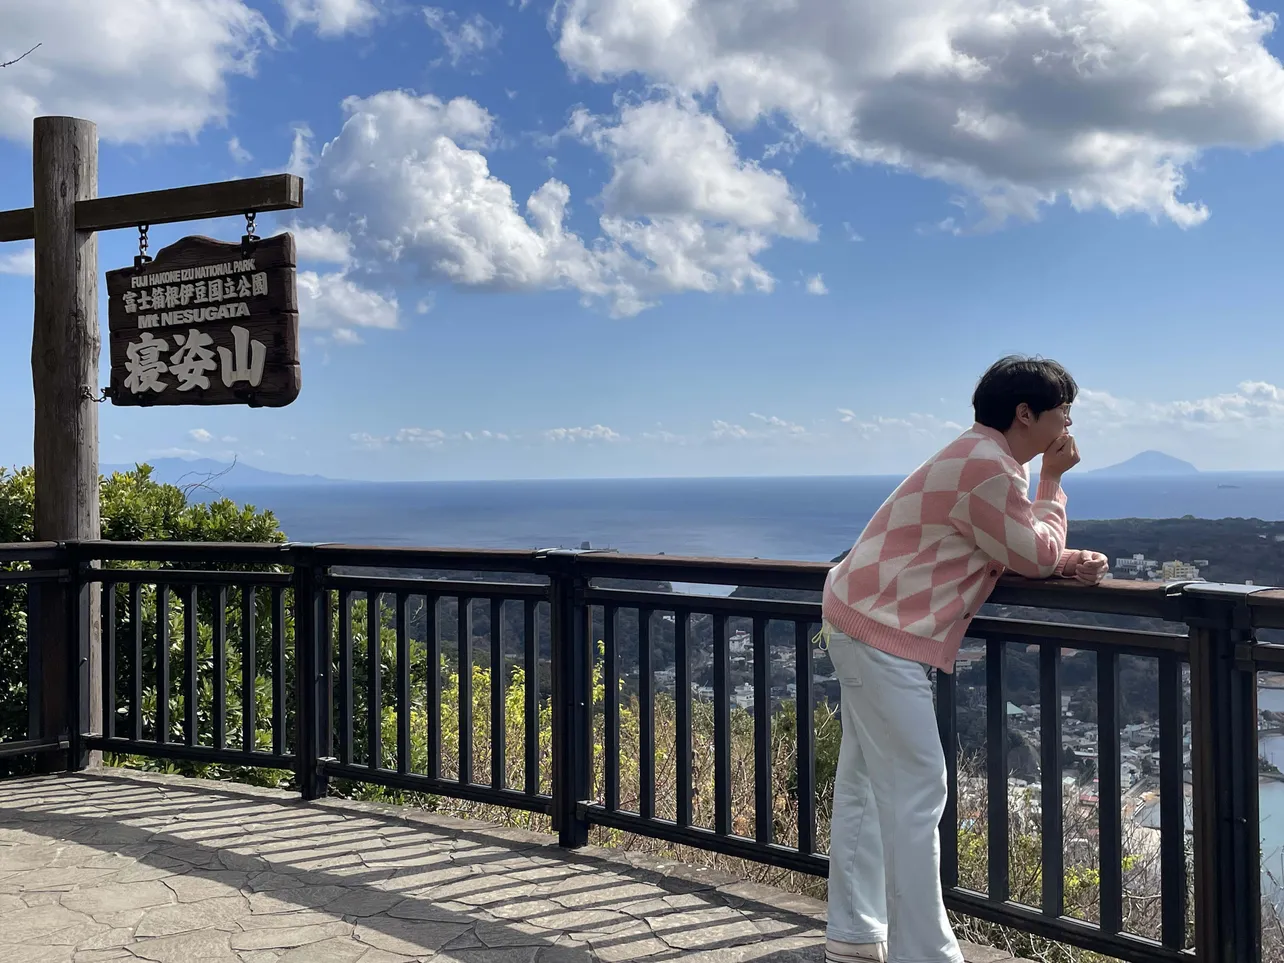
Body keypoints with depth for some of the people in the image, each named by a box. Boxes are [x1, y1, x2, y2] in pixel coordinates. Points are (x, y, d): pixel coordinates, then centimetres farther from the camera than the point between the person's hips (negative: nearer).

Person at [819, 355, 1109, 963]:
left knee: (866, 788, 13)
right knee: (915, 794, -7)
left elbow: (1018, 551, 17)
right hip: (884, 636, -11)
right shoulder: (987, 468, -19)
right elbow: (1037, 557, -11)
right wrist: (1053, 480, -1)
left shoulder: (989, 459, 14)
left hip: (866, 625, 11)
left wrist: (1065, 562, -2)